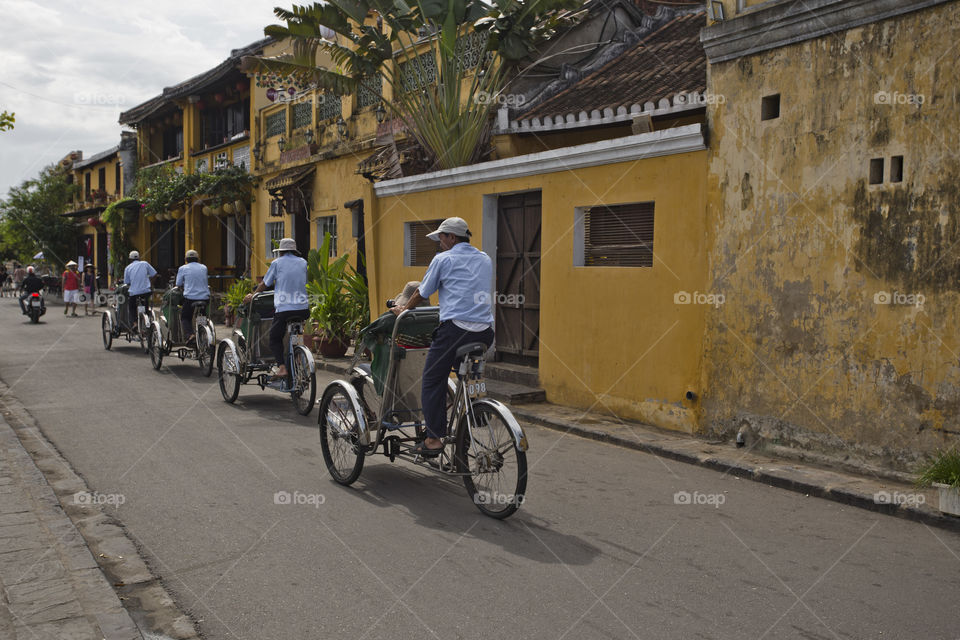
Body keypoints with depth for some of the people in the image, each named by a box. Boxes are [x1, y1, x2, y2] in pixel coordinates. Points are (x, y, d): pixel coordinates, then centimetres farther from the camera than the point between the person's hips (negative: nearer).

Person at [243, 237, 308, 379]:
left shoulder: (277, 263, 5)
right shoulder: (303, 262, 14)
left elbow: (264, 284, 11)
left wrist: (252, 296, 28)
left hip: (284, 308, -3)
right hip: (303, 309, 4)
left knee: (275, 339, 7)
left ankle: (282, 367, -11)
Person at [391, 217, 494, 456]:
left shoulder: (443, 259, 4)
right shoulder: (485, 259, 20)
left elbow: (422, 293, 13)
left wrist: (404, 308, 32)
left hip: (455, 328, -6)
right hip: (485, 331, 6)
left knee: (432, 382, 3)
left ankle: (434, 439, -1)